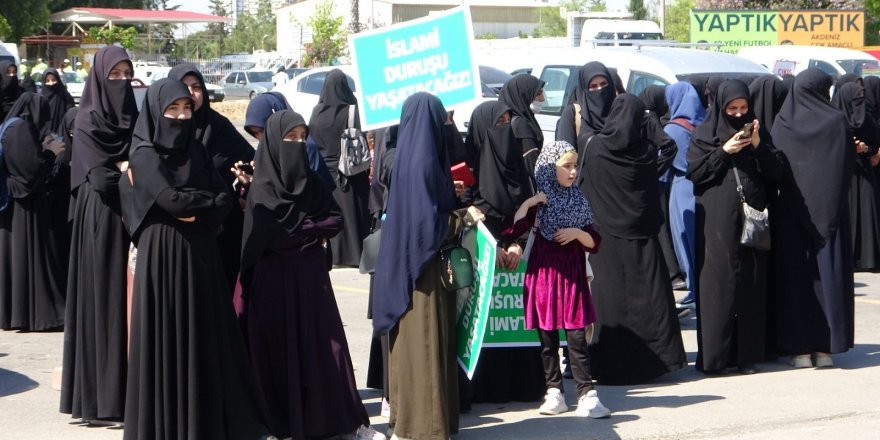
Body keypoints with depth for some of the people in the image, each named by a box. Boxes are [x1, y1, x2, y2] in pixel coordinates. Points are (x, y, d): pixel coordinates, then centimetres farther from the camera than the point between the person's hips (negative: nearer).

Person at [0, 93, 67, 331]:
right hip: (25, 204, -9)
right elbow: (30, 167, -21)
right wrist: (50, 153, -6)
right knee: (28, 255, -5)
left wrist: (43, 150, 13)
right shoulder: (22, 128, -15)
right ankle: (34, 314, -3)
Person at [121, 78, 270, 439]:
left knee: (206, 332, 6)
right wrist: (209, 201, -4)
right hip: (163, 254, -6)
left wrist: (197, 212, -14)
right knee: (168, 336, -3)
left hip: (200, 252, 6)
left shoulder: (195, 150, 13)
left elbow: (225, 200, 4)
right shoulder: (144, 155, -5)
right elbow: (170, 198, -18)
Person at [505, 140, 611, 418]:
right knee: (547, 338, 5)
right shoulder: (539, 201, 2)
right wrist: (528, 203, -17)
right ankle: (554, 393, 13)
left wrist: (578, 233, -8)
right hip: (544, 272, -1)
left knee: (577, 337, -4)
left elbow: (594, 242, 10)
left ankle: (587, 395, -5)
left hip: (572, 274, 1)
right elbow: (513, 230, -12)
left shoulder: (578, 200, 9)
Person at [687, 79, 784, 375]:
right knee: (718, 286, -6)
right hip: (717, 224, -3)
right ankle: (714, 355, -4)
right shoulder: (704, 134, 7)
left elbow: (775, 173, 7)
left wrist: (757, 145, -8)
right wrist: (724, 151, -9)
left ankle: (746, 353, 5)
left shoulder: (754, 130, 15)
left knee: (751, 287, 1)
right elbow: (694, 172, -2)